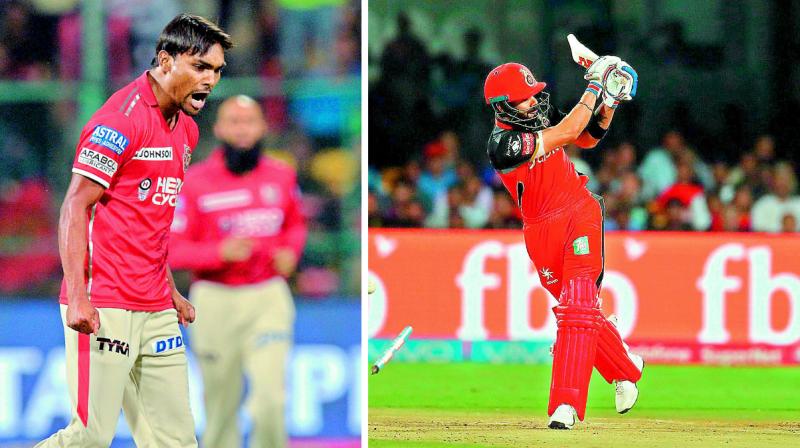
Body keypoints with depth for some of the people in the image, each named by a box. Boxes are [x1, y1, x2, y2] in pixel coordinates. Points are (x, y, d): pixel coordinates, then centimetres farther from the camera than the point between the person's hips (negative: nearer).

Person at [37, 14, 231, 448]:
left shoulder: (185, 129, 15)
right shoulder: (121, 119, -12)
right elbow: (75, 209, -14)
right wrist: (77, 297, -20)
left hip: (155, 311, 9)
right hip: (103, 309, -9)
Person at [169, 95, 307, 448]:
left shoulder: (282, 177, 5)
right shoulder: (195, 183, -4)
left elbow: (296, 224, 23)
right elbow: (173, 250, -5)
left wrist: (291, 252, 1)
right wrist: (220, 252, -20)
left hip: (268, 299, 1)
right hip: (216, 300, -1)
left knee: (271, 396, -15)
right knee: (220, 405, 5)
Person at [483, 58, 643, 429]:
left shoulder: (540, 116, 2)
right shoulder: (502, 143, -20)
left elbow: (588, 137, 14)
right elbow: (567, 133, -25)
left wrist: (609, 103, -3)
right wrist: (594, 87, -19)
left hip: (580, 217, 3)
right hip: (543, 232, -2)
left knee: (577, 307, -13)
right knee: (579, 308, 10)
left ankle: (565, 405, -19)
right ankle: (625, 369, 36)